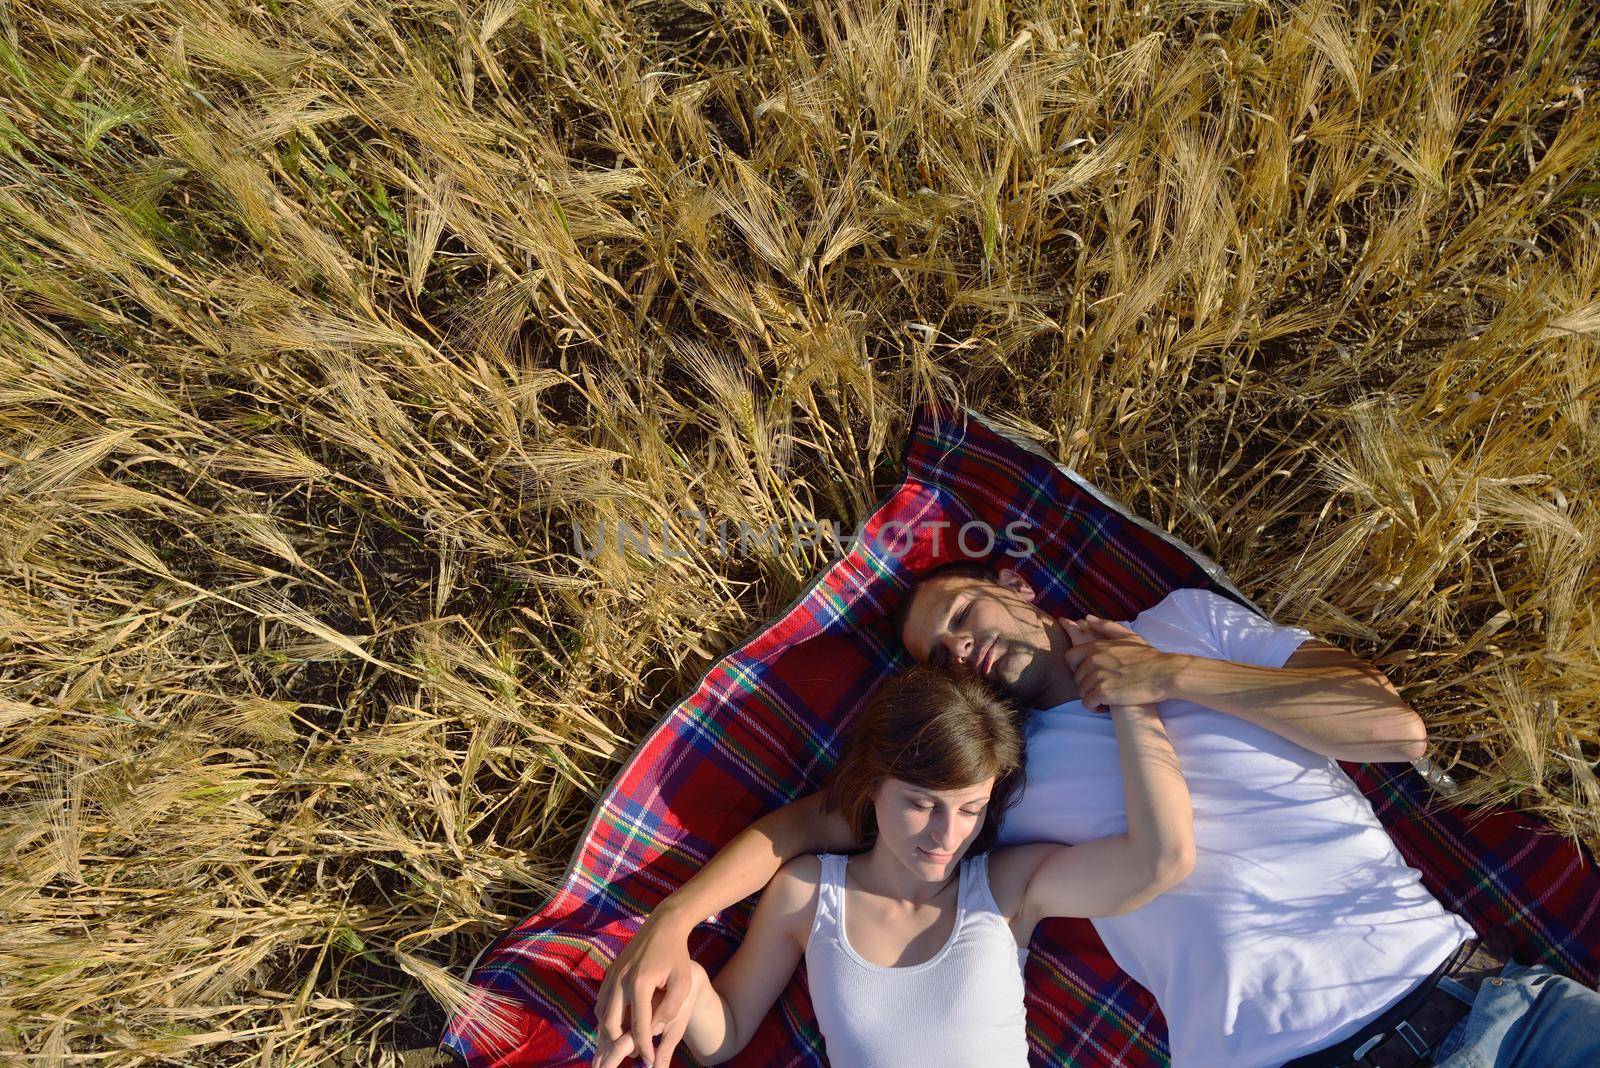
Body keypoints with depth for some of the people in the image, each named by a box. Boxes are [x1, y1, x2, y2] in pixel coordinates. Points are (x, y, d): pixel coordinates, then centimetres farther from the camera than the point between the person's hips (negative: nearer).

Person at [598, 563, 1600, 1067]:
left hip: (1466, 981, 2)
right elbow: (817, 816, 4)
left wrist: (1177, 676, -5)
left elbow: (1399, 726, 2)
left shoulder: (1187, 619, 10)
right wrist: (674, 917, -10)